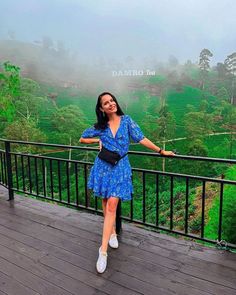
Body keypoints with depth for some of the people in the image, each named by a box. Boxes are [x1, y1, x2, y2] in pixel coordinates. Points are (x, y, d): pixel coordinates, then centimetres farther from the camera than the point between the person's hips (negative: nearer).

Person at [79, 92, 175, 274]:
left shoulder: (126, 120, 1)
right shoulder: (100, 126, 4)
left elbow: (141, 138, -1)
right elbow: (82, 139, 16)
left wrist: (161, 151, -3)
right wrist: (99, 140, 3)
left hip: (120, 168, -2)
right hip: (103, 167, 2)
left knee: (112, 206, -10)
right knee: (106, 203, 11)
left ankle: (103, 250, -5)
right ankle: (112, 232, 36)